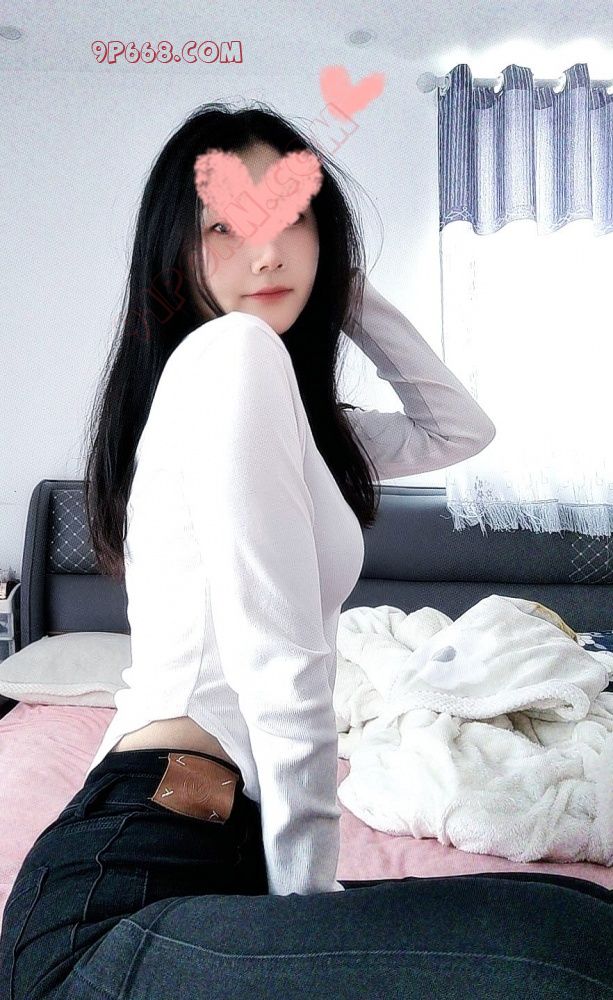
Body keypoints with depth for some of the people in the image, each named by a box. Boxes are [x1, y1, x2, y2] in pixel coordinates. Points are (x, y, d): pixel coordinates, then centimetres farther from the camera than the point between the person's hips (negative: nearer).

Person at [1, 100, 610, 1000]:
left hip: (227, 853, 10)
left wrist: (348, 292, 24)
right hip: (127, 884, -10)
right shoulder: (232, 351, -10)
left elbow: (459, 429, 28)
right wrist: (310, 891, -7)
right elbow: (280, 664, -16)